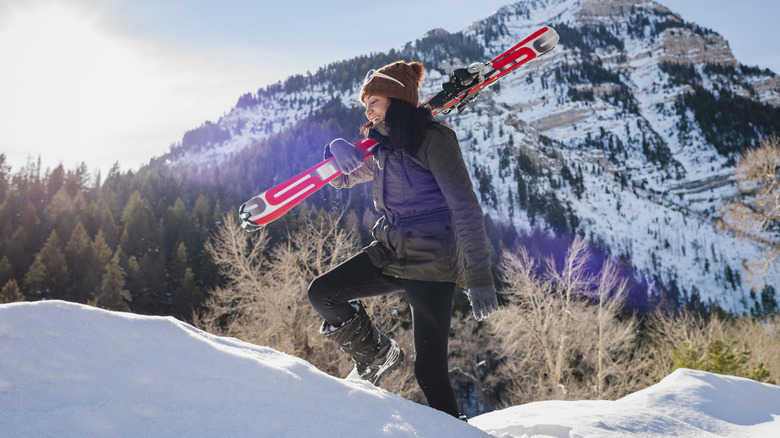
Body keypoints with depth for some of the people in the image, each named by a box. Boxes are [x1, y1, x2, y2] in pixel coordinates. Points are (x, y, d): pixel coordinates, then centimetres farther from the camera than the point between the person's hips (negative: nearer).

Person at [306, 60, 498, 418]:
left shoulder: (432, 139, -13)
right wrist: (340, 153, -1)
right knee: (322, 294, 0)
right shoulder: (382, 146, 12)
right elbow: (343, 178, 25)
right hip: (390, 252, 8)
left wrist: (479, 277, -23)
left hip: (431, 262, -8)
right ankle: (377, 355, 19)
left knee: (429, 368, -7)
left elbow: (465, 208, -18)